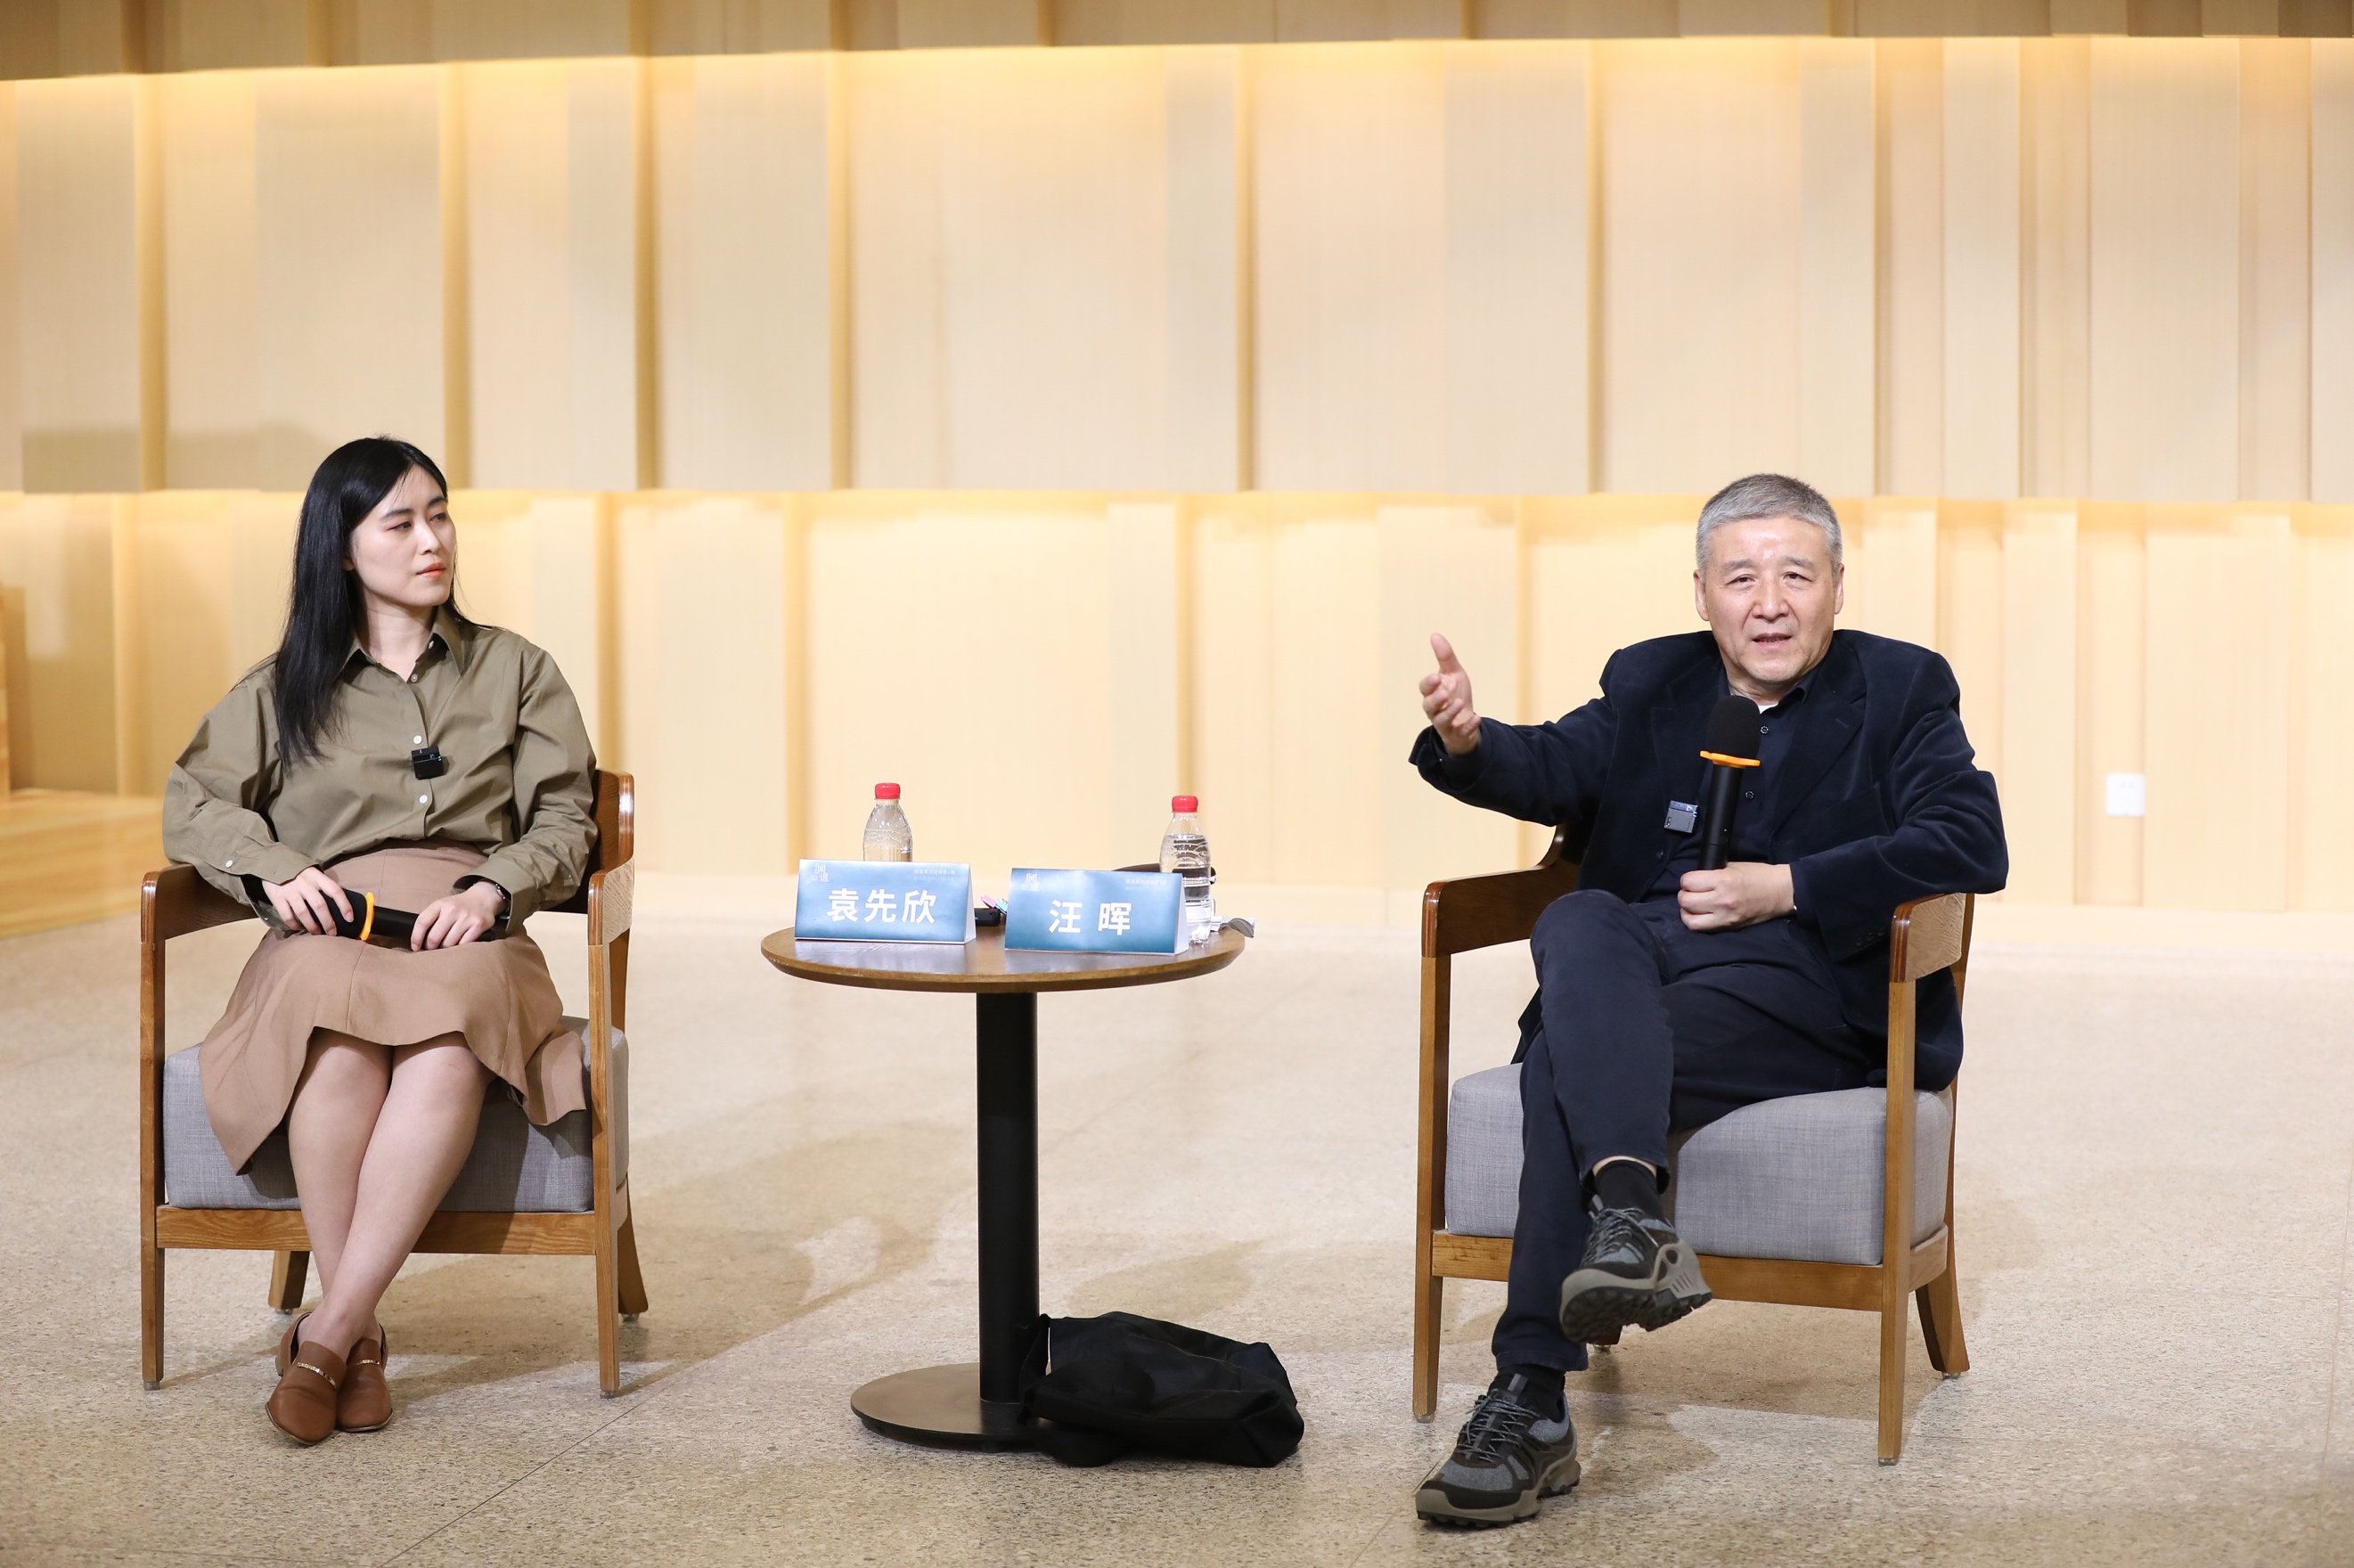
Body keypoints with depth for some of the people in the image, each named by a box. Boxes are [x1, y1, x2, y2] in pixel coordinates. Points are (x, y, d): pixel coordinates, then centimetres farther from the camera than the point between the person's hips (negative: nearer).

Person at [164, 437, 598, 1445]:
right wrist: (276, 871, -4)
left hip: (467, 938, 0)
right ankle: (360, 1341, -30)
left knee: (446, 1055, -38)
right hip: (328, 935, 0)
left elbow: (564, 820, 13)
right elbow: (194, 800, 16)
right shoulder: (285, 687, 21)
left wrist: (491, 890, -7)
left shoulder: (516, 671, 21)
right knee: (340, 1046, -38)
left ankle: (325, 1332, -36)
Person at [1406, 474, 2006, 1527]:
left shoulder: (1903, 689, 10)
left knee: (1567, 1065, -29)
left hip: (1810, 983, -4)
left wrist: (1783, 887, -14)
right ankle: (1630, 1217, -49)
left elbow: (1972, 846, -6)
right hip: (1640, 962, 4)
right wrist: (1468, 744, -27)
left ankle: (1531, 1406, -34)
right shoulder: (1648, 682, 18)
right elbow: (1556, 768, -2)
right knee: (1576, 925, -33)